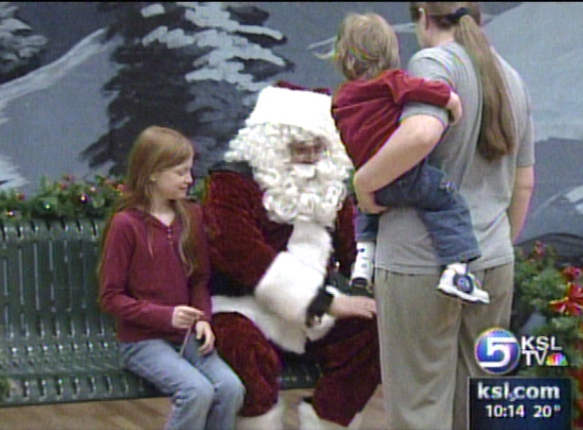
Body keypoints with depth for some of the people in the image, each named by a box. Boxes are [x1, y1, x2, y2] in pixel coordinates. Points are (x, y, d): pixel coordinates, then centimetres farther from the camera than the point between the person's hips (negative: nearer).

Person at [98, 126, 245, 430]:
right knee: (198, 391, -28)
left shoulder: (192, 216, 6)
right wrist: (166, 316, -17)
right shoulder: (125, 224, -10)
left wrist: (203, 319, -5)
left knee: (231, 387, -21)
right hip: (142, 341, -5)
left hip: (186, 336, 5)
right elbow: (110, 297, -8)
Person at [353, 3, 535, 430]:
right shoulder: (511, 78, 14)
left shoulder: (433, 63, -9)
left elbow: (421, 133, -29)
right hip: (493, 264, 7)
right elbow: (524, 183, 18)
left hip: (421, 261, -7)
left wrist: (364, 182, -17)